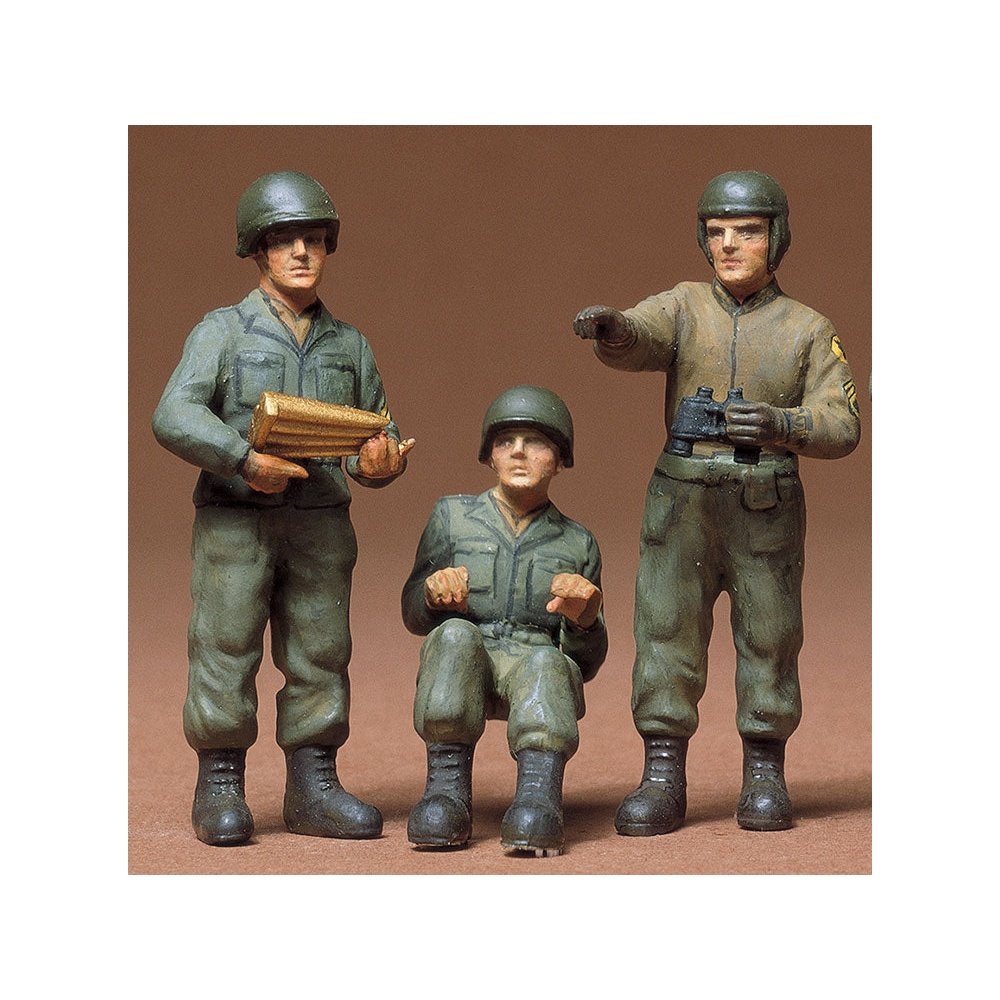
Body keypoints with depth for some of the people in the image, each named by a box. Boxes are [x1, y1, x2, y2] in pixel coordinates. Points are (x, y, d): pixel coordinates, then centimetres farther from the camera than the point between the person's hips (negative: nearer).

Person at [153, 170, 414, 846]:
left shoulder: (349, 345, 12)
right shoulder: (224, 331, -1)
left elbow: (379, 434, 15)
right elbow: (175, 416, -13)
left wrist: (380, 463, -9)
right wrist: (244, 461, -25)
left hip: (320, 527, 4)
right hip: (235, 520, -4)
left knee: (319, 657, 3)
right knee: (226, 652, -3)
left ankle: (313, 794, 10)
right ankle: (220, 792, 4)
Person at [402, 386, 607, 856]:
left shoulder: (578, 544, 14)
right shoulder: (452, 515, 12)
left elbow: (586, 663, 13)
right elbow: (414, 615, 11)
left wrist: (584, 617, -11)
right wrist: (435, 592, -13)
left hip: (540, 672, 0)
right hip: (457, 676, 0)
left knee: (546, 663, -35)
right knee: (456, 636, -33)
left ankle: (537, 796, -55)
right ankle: (447, 789, -36)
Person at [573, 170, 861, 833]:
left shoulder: (809, 330, 5)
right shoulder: (685, 308, 6)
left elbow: (842, 425, -3)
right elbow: (640, 339, -17)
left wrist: (780, 424, -23)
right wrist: (610, 326, -41)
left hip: (768, 511, 0)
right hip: (682, 502, 1)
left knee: (769, 637, 2)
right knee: (668, 634, -3)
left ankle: (765, 776, 14)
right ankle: (663, 781, 1)